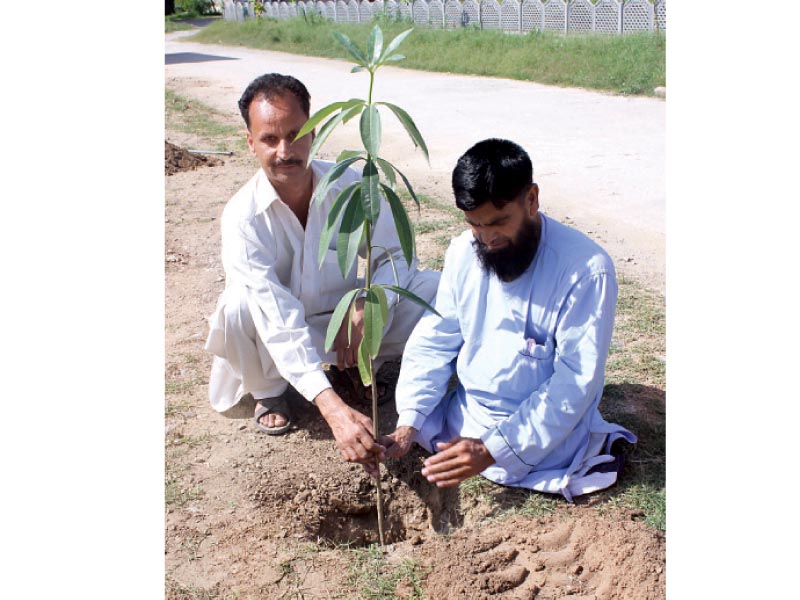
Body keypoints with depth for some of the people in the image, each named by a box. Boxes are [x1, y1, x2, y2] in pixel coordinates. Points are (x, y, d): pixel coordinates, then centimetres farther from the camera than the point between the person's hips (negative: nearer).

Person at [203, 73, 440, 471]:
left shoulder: (352, 185, -19)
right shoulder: (243, 217, -28)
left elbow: (396, 253, -7)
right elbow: (278, 321, -37)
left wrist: (363, 310, -29)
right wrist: (333, 409, -48)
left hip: (346, 317, 2)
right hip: (280, 336, -2)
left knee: (432, 288, -19)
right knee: (239, 305, -35)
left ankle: (358, 368, 8)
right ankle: (266, 391, -1)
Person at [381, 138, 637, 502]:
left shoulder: (586, 269, -21)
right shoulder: (464, 251, -4)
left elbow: (576, 383, -21)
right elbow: (434, 341, -1)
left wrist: (492, 451, -25)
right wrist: (408, 423, -16)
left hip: (540, 430, -4)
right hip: (466, 412, 4)